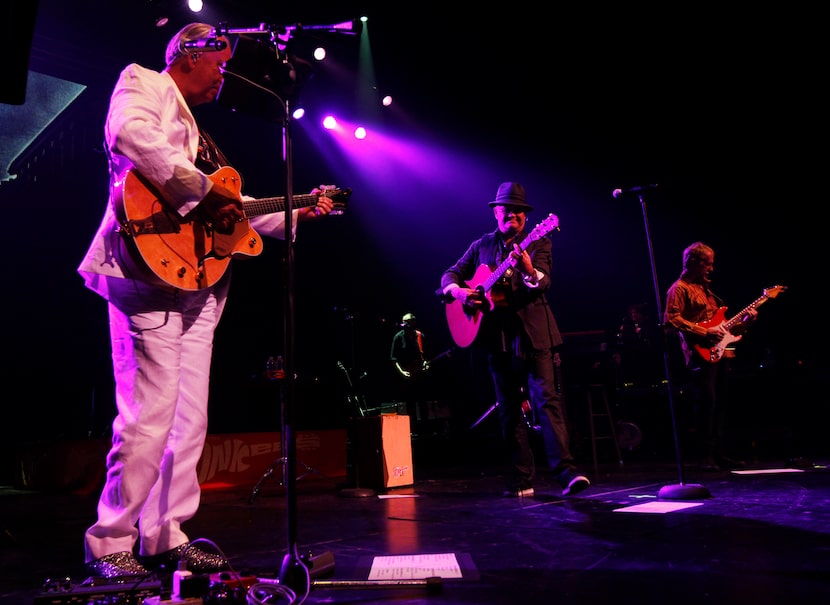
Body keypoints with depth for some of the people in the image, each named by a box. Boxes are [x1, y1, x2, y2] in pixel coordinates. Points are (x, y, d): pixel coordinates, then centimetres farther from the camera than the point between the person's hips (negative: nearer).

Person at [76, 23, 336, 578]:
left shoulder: (195, 129, 29)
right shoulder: (142, 83, 6)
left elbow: (229, 205, 26)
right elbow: (131, 136, -18)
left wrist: (296, 214, 24)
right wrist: (205, 190, -18)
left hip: (196, 287, 9)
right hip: (150, 275, -9)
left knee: (190, 421, 7)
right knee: (150, 418, -8)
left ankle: (165, 538, 19)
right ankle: (109, 542, 9)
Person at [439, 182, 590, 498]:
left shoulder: (537, 243, 5)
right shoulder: (481, 246, 14)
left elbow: (543, 284, -12)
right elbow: (450, 275, 16)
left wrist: (529, 271, -34)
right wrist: (458, 291, -7)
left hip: (534, 333, -3)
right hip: (498, 336, 3)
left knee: (548, 400, -11)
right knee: (509, 409, 6)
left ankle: (566, 471, -10)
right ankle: (521, 480, 12)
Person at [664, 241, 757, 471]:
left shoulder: (706, 289, 25)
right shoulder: (679, 288, -2)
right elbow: (671, 319, -15)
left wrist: (744, 322, 10)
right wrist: (704, 332, -17)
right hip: (701, 355, -9)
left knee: (720, 403, 10)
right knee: (706, 402, -12)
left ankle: (718, 453, 17)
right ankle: (705, 456, -5)